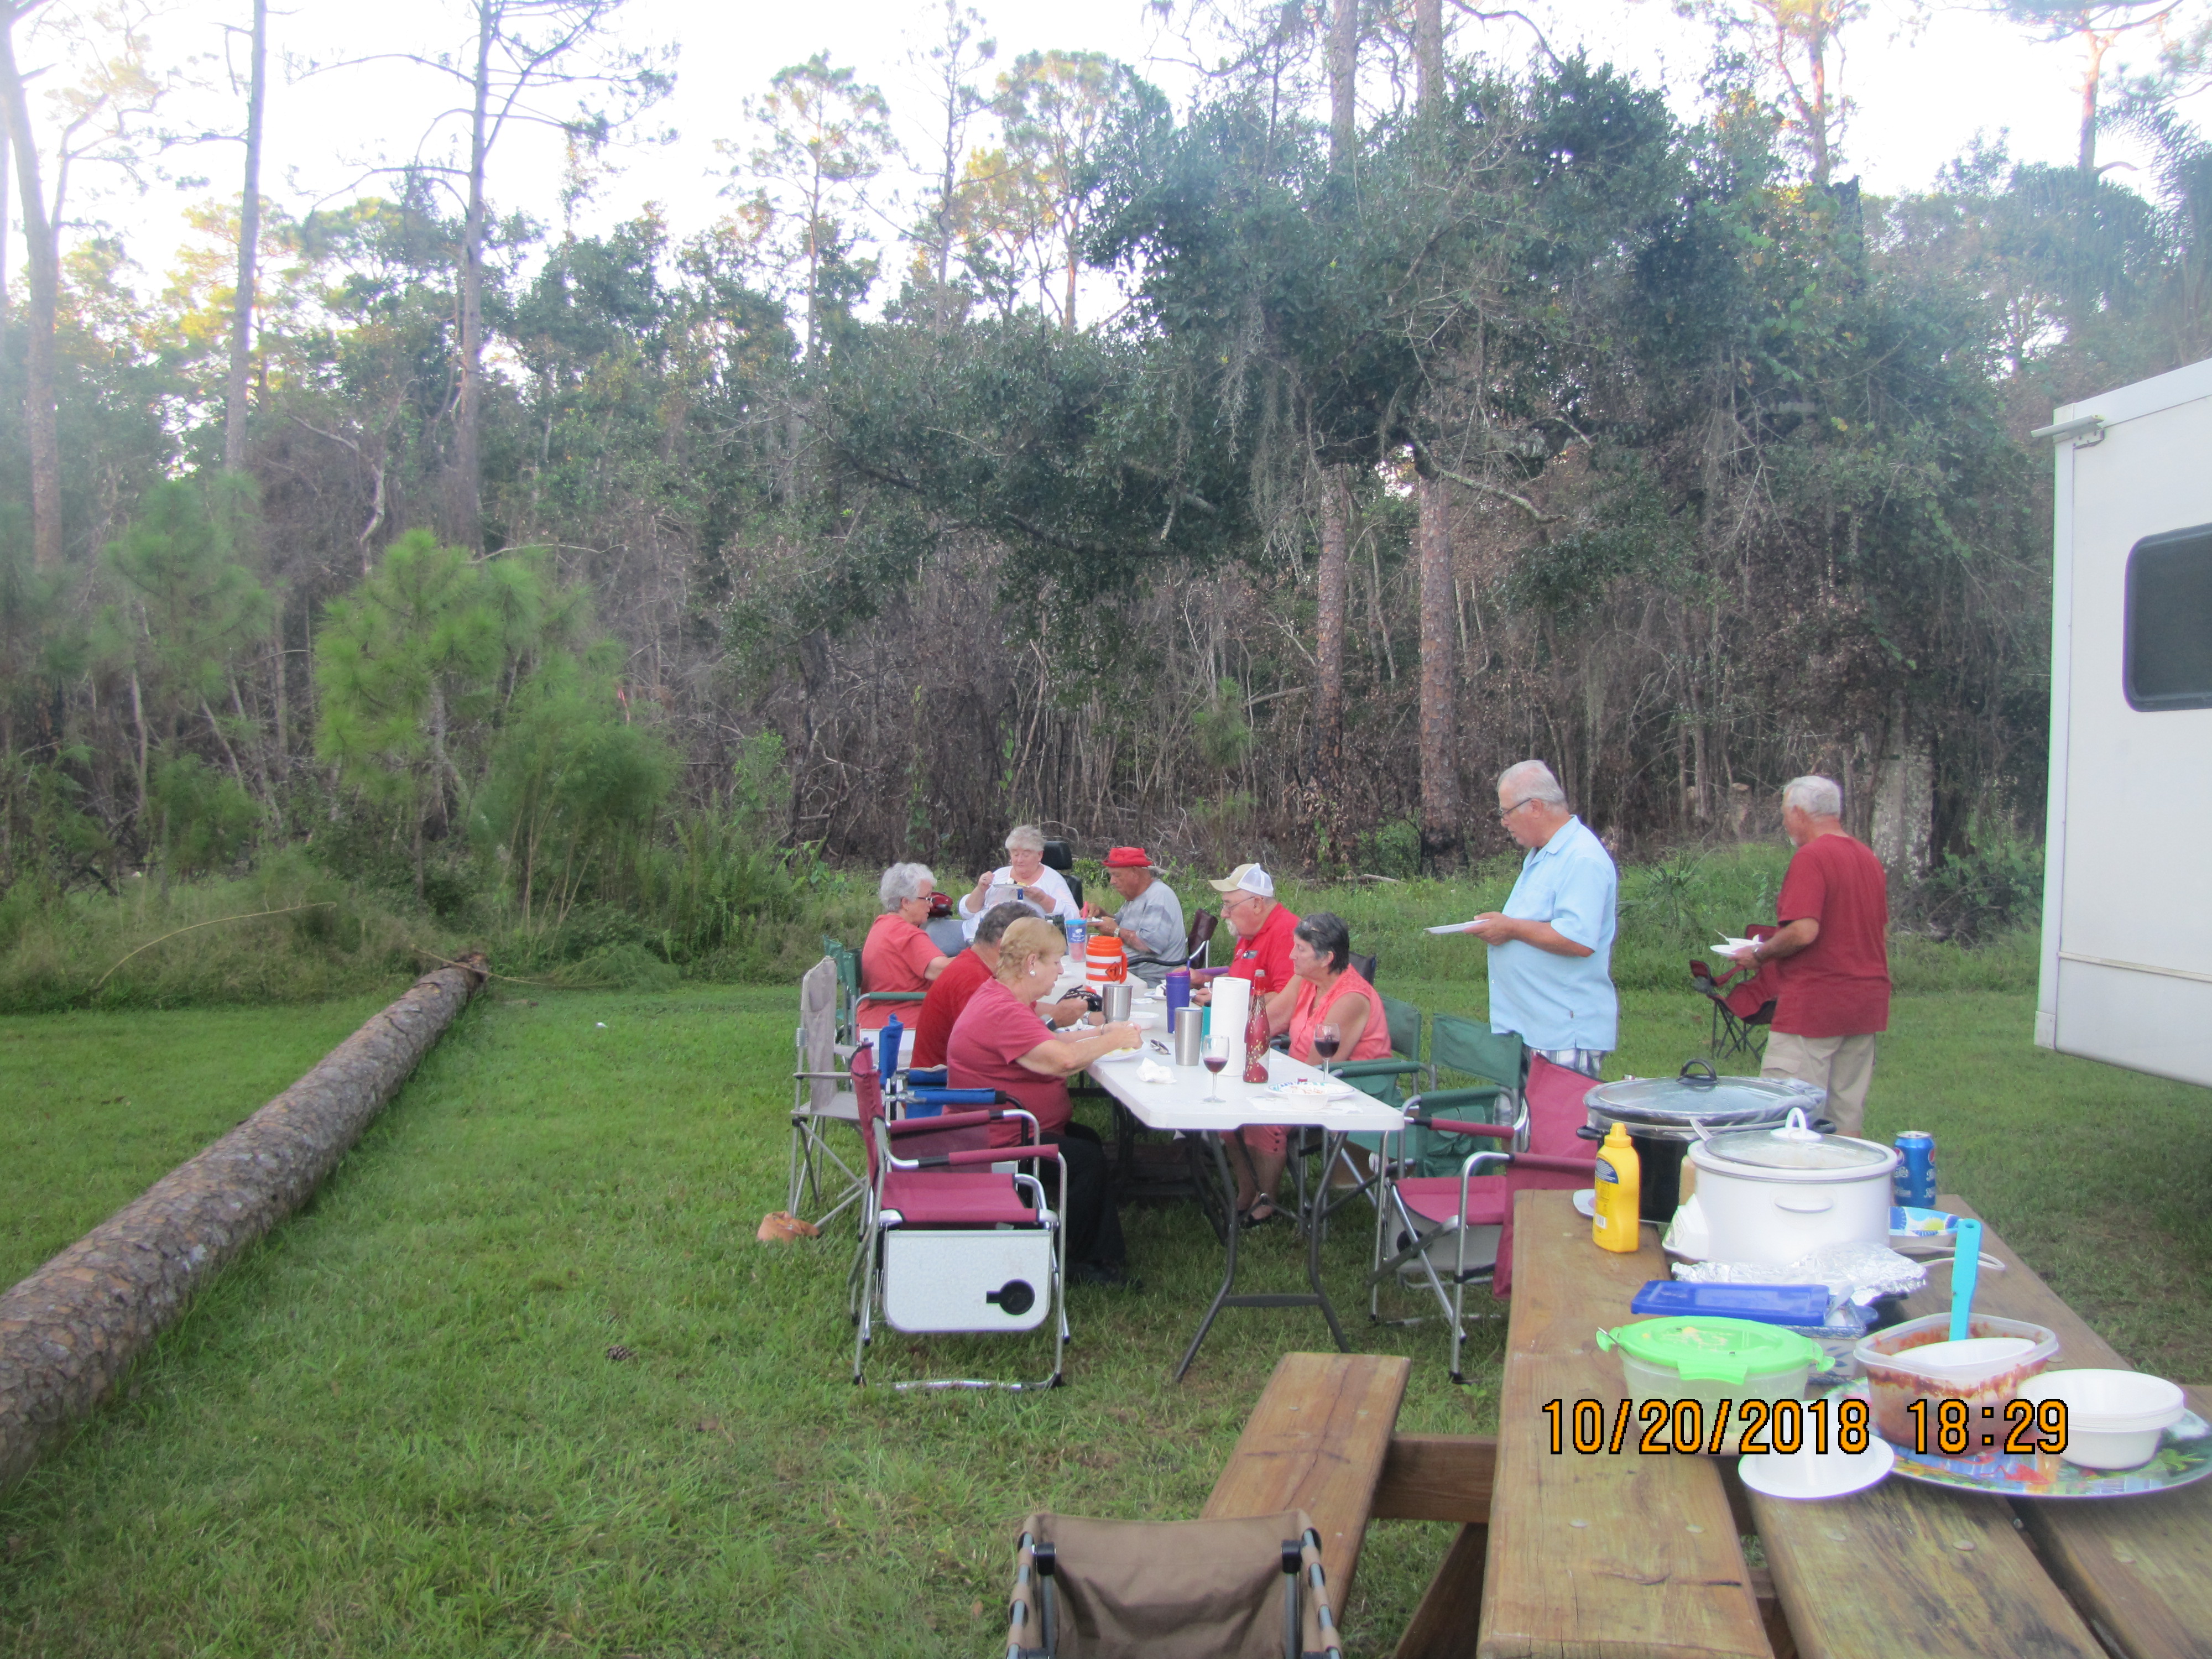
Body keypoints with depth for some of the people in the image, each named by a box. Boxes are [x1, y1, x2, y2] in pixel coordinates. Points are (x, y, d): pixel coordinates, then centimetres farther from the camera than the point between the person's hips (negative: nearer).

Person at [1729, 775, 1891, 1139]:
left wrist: (1760, 953, -7)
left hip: (1815, 1006, -9)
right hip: (1867, 1005, 9)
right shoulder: (1869, 858, 13)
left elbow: (1804, 931, -24)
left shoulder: (1811, 857, -14)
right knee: (1847, 1118, 12)